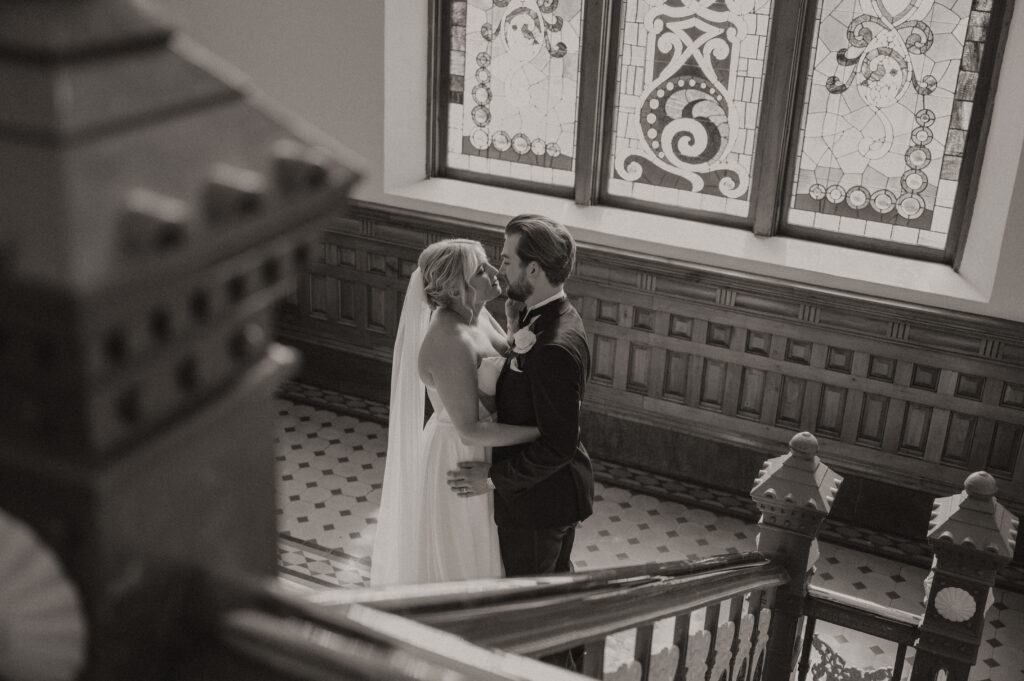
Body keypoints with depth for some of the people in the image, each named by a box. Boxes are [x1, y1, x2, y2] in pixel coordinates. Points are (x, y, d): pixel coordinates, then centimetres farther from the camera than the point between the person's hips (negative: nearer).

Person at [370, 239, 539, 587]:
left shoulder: (476, 314, -4)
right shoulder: (451, 343, -31)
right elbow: (469, 430, -31)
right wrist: (544, 431, -31)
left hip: (481, 452, 9)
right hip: (459, 458, -9)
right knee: (462, 561, 14)